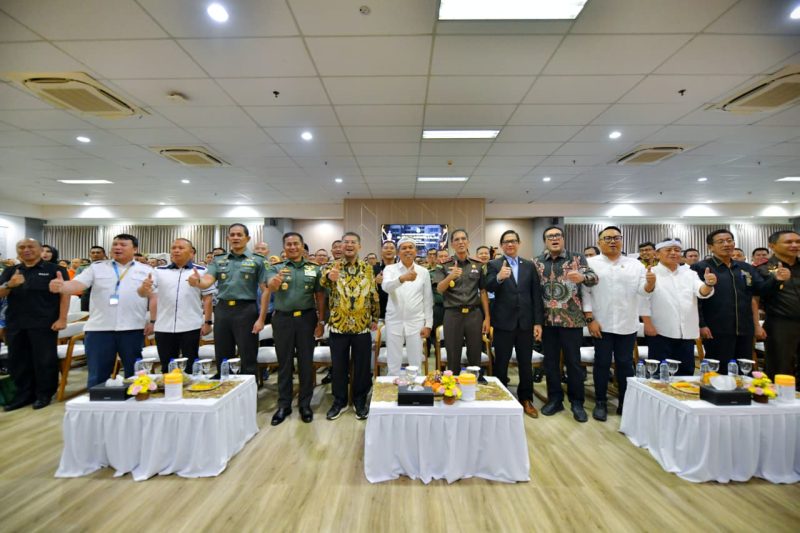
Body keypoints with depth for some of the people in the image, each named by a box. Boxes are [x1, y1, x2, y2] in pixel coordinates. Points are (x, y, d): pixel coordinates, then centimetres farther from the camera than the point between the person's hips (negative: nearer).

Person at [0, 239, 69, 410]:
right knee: (17, 361, 12)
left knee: (44, 360, 2)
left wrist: (62, 319, -14)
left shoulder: (54, 269, -2)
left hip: (44, 324, -5)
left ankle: (44, 394, 16)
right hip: (15, 324, 5)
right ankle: (24, 394, 26)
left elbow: (64, 293, -7)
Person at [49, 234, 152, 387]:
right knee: (97, 375, 10)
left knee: (134, 373, 10)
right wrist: (61, 287, -26)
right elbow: (77, 285, -4)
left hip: (133, 329, -1)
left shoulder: (146, 271, 4)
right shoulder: (97, 267, 8)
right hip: (99, 328, 1)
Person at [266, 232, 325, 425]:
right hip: (282, 319, 0)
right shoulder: (276, 268, 2)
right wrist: (275, 281, -41)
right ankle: (284, 405, 24)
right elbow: (271, 287, -17)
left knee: (306, 362, 7)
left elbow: (320, 296, 4)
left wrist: (321, 321, -1)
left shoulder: (313, 269, 4)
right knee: (284, 363, 10)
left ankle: (305, 404, 22)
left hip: (306, 318, 0)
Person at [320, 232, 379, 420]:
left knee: (362, 366, 8)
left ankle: (360, 401, 26)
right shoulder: (332, 267, -1)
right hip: (338, 325, 0)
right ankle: (339, 401, 28)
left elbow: (374, 295, 9)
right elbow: (323, 279, -25)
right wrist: (329, 276, -47)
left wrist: (375, 318, 9)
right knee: (338, 366, 10)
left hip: (362, 325, 1)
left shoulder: (367, 268, 4)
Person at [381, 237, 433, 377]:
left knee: (416, 364, 9)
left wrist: (428, 324, 2)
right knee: (393, 365, 8)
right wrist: (402, 278, -42)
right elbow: (386, 286, -23)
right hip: (394, 322, -1)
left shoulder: (423, 272, 3)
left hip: (416, 322, 1)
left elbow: (428, 300, 6)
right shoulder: (390, 269, -1)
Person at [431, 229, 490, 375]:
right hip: (453, 314, -1)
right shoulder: (445, 266, 2)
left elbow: (483, 292, 7)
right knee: (453, 356, 8)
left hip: (474, 314, 1)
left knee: (475, 356, 9)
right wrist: (450, 277, -27)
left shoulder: (478, 265, 6)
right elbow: (439, 289, -8)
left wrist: (487, 317, 2)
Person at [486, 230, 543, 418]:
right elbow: (488, 287, -17)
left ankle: (526, 399, 30)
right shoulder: (494, 265, -1)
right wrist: (499, 277, -38)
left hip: (526, 322, 3)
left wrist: (538, 322, 0)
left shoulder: (529, 265, 8)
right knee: (501, 363, 9)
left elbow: (537, 295, 5)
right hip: (504, 322, -2)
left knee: (526, 364, 13)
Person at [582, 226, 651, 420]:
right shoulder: (590, 264, -1)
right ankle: (600, 403, 18)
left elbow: (642, 291, 2)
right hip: (601, 324, -2)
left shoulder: (635, 265, 7)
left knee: (625, 364, 11)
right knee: (602, 363, 6)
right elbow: (585, 292, -5)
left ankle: (626, 402, 26)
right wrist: (590, 319, -11)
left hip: (627, 324, 2)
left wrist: (650, 283, -20)